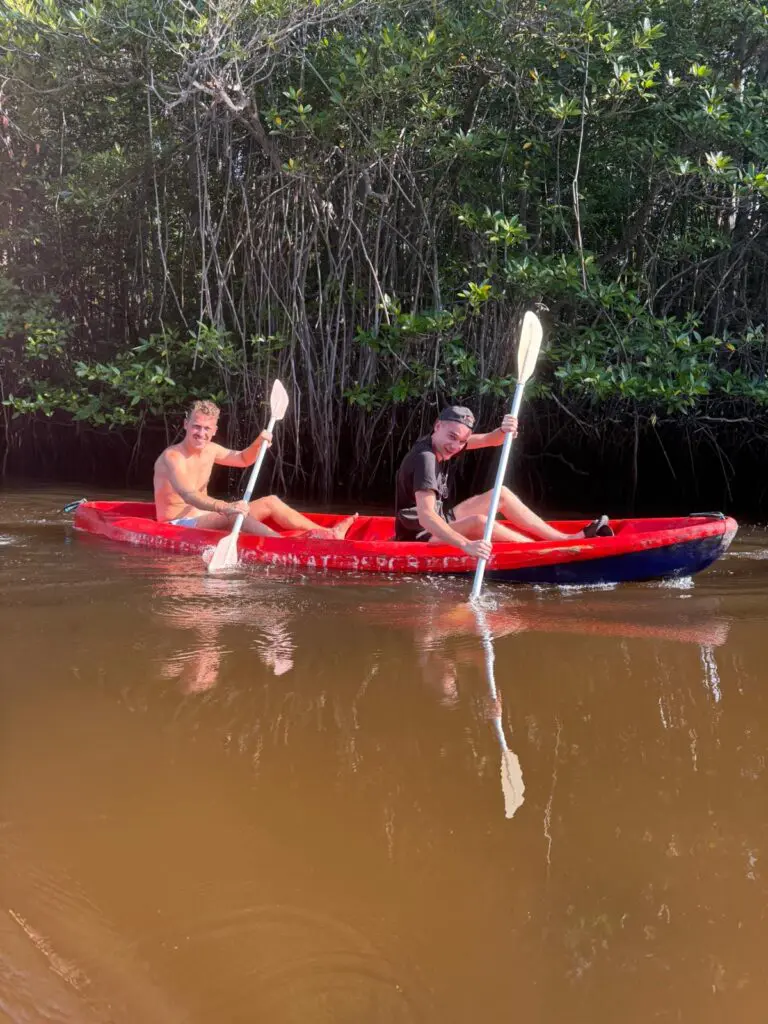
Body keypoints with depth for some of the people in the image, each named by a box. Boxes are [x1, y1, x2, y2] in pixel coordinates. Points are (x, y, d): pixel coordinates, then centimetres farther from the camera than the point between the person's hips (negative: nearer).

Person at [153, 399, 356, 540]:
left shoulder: (210, 450, 6)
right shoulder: (172, 457, -20)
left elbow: (243, 459, 22)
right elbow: (188, 495, -37)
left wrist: (258, 444, -2)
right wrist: (225, 507, -53)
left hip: (205, 519, 9)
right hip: (179, 525, -9)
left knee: (270, 502, 4)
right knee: (233, 515, -36)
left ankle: (329, 534, -3)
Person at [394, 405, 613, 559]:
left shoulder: (442, 443, -2)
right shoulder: (425, 458, -29)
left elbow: (488, 440, -7)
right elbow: (425, 516, -39)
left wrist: (504, 431, -32)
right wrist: (466, 545, -49)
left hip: (441, 523, 10)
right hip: (421, 536, -10)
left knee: (501, 494, 6)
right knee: (478, 522, -32)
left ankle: (566, 538, 3)